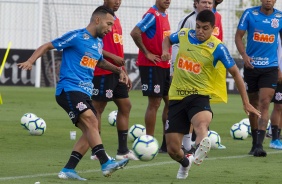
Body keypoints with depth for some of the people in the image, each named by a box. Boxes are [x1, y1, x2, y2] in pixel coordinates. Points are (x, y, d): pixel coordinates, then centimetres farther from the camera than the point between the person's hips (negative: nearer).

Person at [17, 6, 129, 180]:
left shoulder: (99, 43, 17)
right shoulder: (76, 37, -7)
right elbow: (47, 46, -4)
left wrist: (118, 70, 27)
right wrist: (30, 61, -19)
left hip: (84, 93, 9)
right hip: (69, 89, -9)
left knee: (91, 132, 0)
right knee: (91, 121, -25)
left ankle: (68, 169, 3)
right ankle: (106, 163, -34)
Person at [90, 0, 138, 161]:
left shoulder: (116, 20, 18)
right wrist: (113, 57, -20)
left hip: (117, 72, 9)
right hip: (103, 73, -9)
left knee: (125, 106, 8)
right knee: (98, 108, -3)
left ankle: (123, 150, 12)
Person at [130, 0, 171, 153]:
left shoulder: (164, 15, 13)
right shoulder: (152, 15, -14)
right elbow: (135, 33, -26)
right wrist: (146, 53, -19)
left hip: (165, 66, 9)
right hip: (151, 66, -9)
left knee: (170, 101, 9)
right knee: (154, 103, -5)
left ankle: (167, 143, 16)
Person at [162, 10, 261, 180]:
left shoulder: (217, 48, -11)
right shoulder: (184, 35, 1)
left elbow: (235, 72, -2)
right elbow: (168, 39, 24)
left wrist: (246, 103, -2)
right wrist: (165, 51, -1)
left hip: (199, 95, -3)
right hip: (177, 96, 3)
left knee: (201, 123, -40)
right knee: (173, 149, 4)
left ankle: (200, 151, -66)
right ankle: (185, 163, 35)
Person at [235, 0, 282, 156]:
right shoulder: (249, 14, -2)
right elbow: (238, 36, 2)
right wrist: (244, 55, -13)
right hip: (251, 66, 1)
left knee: (264, 104, -13)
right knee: (253, 104, 10)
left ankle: (259, 145, -18)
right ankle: (255, 142, 24)